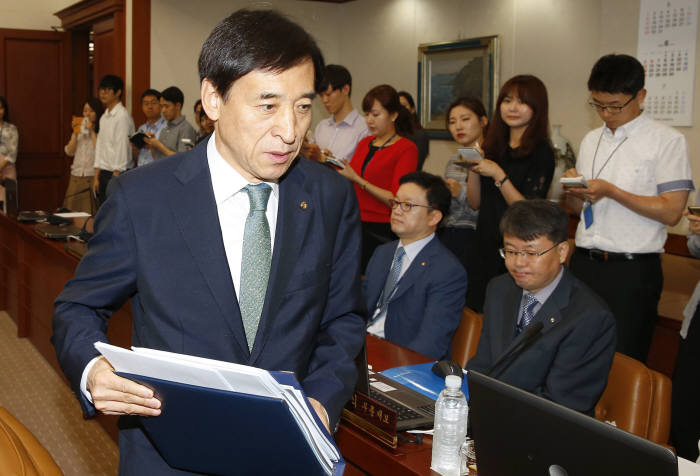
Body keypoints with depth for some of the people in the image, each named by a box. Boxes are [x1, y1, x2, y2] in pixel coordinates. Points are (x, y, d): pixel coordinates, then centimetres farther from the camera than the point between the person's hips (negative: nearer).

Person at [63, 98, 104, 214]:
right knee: (72, 210, 3)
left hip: (93, 175, -5)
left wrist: (92, 132, -10)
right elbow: (69, 152, 9)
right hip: (76, 175, 6)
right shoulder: (79, 130, 16)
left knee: (91, 212, -7)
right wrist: (75, 133, 0)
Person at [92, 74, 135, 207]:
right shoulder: (104, 117, 15)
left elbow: (122, 147, -15)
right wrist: (96, 176, 13)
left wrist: (116, 176, -17)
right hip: (104, 173, 8)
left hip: (117, 173, -8)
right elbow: (100, 146, 17)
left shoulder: (122, 116, -11)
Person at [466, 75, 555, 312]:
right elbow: (475, 203, 10)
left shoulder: (541, 153, -8)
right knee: (477, 311, 11)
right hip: (485, 245, 6)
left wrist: (498, 176, -18)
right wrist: (473, 170, -5)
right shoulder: (493, 148, 9)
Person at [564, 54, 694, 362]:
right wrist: (572, 191, -4)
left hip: (632, 271, -5)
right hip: (584, 263, 5)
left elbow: (671, 212, -12)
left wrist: (611, 192, -17)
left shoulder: (667, 141, -5)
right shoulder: (591, 140, 14)